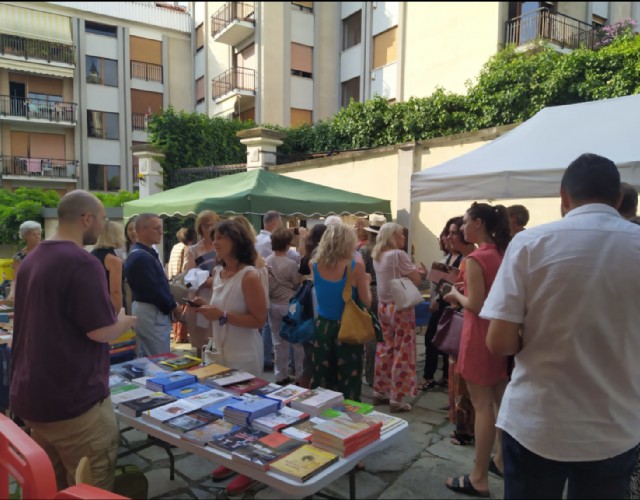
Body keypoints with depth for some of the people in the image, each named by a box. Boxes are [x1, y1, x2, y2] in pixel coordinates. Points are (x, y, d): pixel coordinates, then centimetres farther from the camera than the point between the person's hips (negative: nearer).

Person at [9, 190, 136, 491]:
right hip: (72, 399, -9)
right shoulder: (82, 263, -19)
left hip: (30, 396, 9)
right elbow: (100, 332, -20)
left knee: (51, 486, 21)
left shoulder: (31, 260, 9)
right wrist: (125, 322, 0)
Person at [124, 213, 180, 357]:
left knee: (147, 359, 18)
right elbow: (153, 289, -23)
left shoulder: (144, 253, 14)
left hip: (146, 310, 11)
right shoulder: (141, 257, -20)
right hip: (152, 313, -11)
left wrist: (170, 305, 9)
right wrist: (173, 307, -10)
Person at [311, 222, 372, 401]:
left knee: (322, 380, 15)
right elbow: (366, 302, -8)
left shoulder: (315, 266, -4)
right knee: (348, 381, 8)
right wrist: (366, 281, 9)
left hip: (322, 327, 4)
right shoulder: (355, 266, -15)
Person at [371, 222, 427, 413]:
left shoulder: (377, 256, 9)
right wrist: (417, 270, 7)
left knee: (385, 349, 15)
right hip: (400, 308, -8)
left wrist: (413, 269, 9)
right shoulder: (399, 254, -16)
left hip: (383, 306, 8)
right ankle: (396, 399, 5)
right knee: (402, 352, 0)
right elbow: (416, 280, -13)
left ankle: (379, 392, 23)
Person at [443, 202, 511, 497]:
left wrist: (456, 295, -4)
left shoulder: (476, 258, -19)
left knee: (482, 406, -1)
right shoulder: (504, 254, 6)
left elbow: (475, 305, -22)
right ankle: (502, 459, 36)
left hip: (480, 335, -8)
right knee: (501, 400, 19)